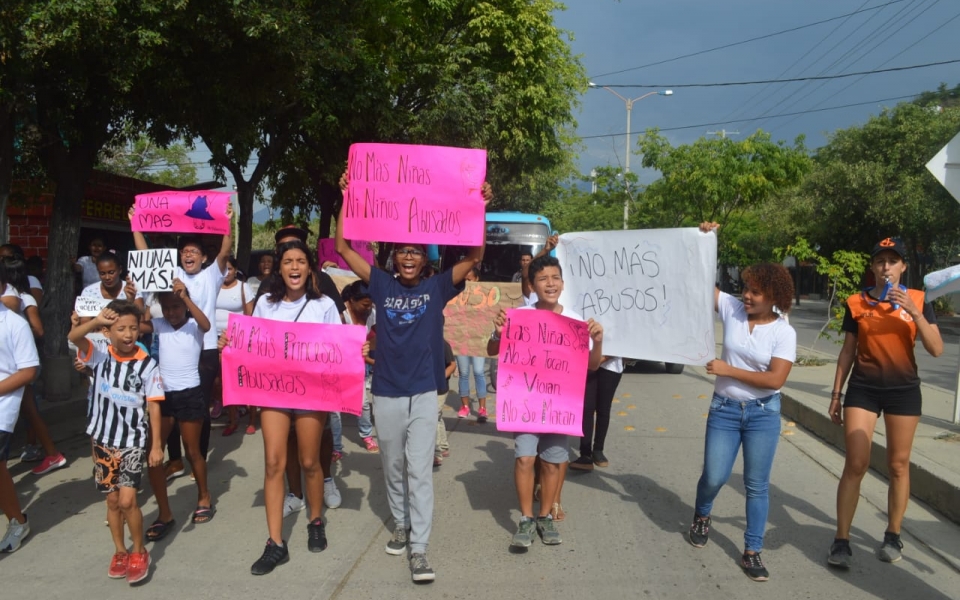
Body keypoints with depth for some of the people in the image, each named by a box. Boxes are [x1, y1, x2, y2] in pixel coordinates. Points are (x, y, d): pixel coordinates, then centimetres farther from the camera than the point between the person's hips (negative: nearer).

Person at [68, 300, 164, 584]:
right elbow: (73, 336, -22)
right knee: (112, 500, 13)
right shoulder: (100, 355, -4)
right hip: (104, 440, 3)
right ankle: (120, 551, 32)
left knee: (127, 501, -10)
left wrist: (156, 445, -7)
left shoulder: (147, 364, -10)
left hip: (133, 441, -3)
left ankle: (140, 552, 12)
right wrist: (95, 320, -39)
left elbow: (153, 407, -7)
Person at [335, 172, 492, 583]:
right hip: (386, 393, 2)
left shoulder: (437, 288, -1)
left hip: (424, 394, -2)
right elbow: (343, 248, -1)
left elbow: (474, 257, -8)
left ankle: (419, 549, 4)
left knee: (420, 471, -2)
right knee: (393, 468, 17)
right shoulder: (381, 285, 2)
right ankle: (400, 525, 37)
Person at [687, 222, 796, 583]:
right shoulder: (731, 309, -3)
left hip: (763, 413, -1)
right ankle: (701, 517, 38)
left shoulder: (784, 332, -10)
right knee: (714, 477, 5)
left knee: (757, 484, 5)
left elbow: (775, 379, -17)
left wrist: (728, 370, -18)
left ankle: (752, 551, 18)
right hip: (724, 408, 2)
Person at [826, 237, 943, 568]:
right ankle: (841, 540, 2)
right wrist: (836, 393, 7)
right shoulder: (857, 303, 1)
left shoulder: (918, 300, 0)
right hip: (863, 388, 0)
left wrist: (913, 311, -20)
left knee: (898, 466, 9)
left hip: (904, 389, 1)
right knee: (855, 465, -5)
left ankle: (892, 536, 25)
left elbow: (936, 349, -8)